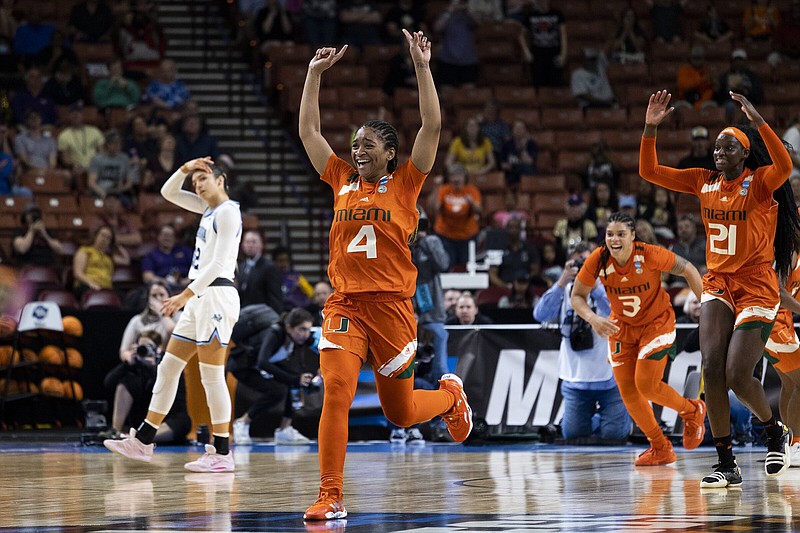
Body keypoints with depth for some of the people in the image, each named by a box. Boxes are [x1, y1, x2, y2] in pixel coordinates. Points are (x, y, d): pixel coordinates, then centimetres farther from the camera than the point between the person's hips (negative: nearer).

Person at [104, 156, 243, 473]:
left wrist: (186, 295, -21)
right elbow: (168, 193, 27)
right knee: (168, 367, 9)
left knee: (212, 376, -9)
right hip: (200, 298, 10)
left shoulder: (227, 211, -10)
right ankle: (142, 441, 13)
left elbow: (219, 263, -18)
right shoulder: (209, 208, 17)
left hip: (216, 295, -10)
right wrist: (185, 169, 9)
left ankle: (222, 453, -6)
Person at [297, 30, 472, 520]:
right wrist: (315, 74, 7)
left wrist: (422, 66, -9)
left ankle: (451, 395, 43)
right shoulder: (342, 181, 11)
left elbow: (432, 126, -7)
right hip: (344, 304, 2)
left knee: (401, 412, 9)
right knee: (336, 391, -18)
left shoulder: (404, 185, 3)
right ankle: (331, 497, -17)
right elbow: (308, 130, 12)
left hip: (391, 305, -2)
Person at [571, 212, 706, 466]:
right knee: (627, 390, 1)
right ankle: (661, 449, 19)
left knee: (646, 385, -14)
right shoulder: (597, 261, -21)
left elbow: (687, 269, -13)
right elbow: (576, 297, -9)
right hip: (622, 327, 4)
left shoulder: (650, 255, -28)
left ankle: (692, 411, 17)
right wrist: (593, 319, -28)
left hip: (656, 322, -4)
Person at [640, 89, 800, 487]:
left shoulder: (760, 182, -9)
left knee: (737, 376, -12)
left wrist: (757, 119, -39)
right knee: (711, 368, -12)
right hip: (718, 285, 5)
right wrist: (650, 128, -7)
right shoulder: (704, 182, 7)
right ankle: (727, 465, -7)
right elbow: (650, 172, 7)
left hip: (756, 287, -5)